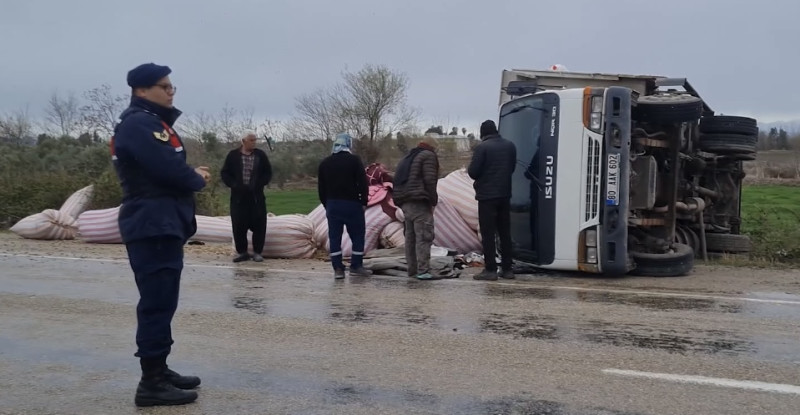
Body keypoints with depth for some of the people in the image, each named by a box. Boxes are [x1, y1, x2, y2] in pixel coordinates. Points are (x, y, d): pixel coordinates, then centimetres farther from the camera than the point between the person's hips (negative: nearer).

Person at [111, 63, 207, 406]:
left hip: (163, 224, 11)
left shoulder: (153, 122, 21)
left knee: (162, 301, 15)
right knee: (157, 302, -10)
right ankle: (151, 384, -6)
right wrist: (198, 179, -4)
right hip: (151, 225, -11)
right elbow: (169, 169, -23)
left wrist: (192, 175, -1)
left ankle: (159, 370, 24)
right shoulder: (138, 124, -13)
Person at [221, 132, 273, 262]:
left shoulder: (260, 155, 3)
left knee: (259, 225, -1)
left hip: (256, 196, 0)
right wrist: (234, 184, -10)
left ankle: (257, 252, 9)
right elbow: (225, 173, 5)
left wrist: (258, 185, -8)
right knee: (239, 225, 2)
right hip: (238, 196, 0)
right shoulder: (233, 155, 2)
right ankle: (242, 252, 13)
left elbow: (268, 173, 6)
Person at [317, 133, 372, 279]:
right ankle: (356, 266, 6)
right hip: (352, 204, -4)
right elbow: (362, 182, -9)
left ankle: (338, 269, 4)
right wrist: (364, 202, -2)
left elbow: (321, 187, 12)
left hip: (332, 204, 4)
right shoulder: (354, 160, -4)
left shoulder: (325, 163, 11)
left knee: (334, 237, 6)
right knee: (358, 235, 6)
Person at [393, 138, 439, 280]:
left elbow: (397, 181, 21)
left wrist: (401, 203, 17)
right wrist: (432, 201, -8)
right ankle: (423, 270, -16)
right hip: (419, 202, -8)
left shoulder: (406, 159, 26)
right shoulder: (428, 156, 1)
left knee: (410, 236, 13)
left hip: (404, 202, 8)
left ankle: (412, 269, 17)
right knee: (424, 236, -10)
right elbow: (429, 180, -12)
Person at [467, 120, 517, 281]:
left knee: (488, 234, -1)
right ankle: (507, 269, 14)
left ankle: (490, 270, -2)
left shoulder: (482, 147, -13)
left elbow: (472, 172, -14)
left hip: (487, 196, -6)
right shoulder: (510, 146, 7)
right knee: (505, 233, 12)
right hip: (505, 195, 6)